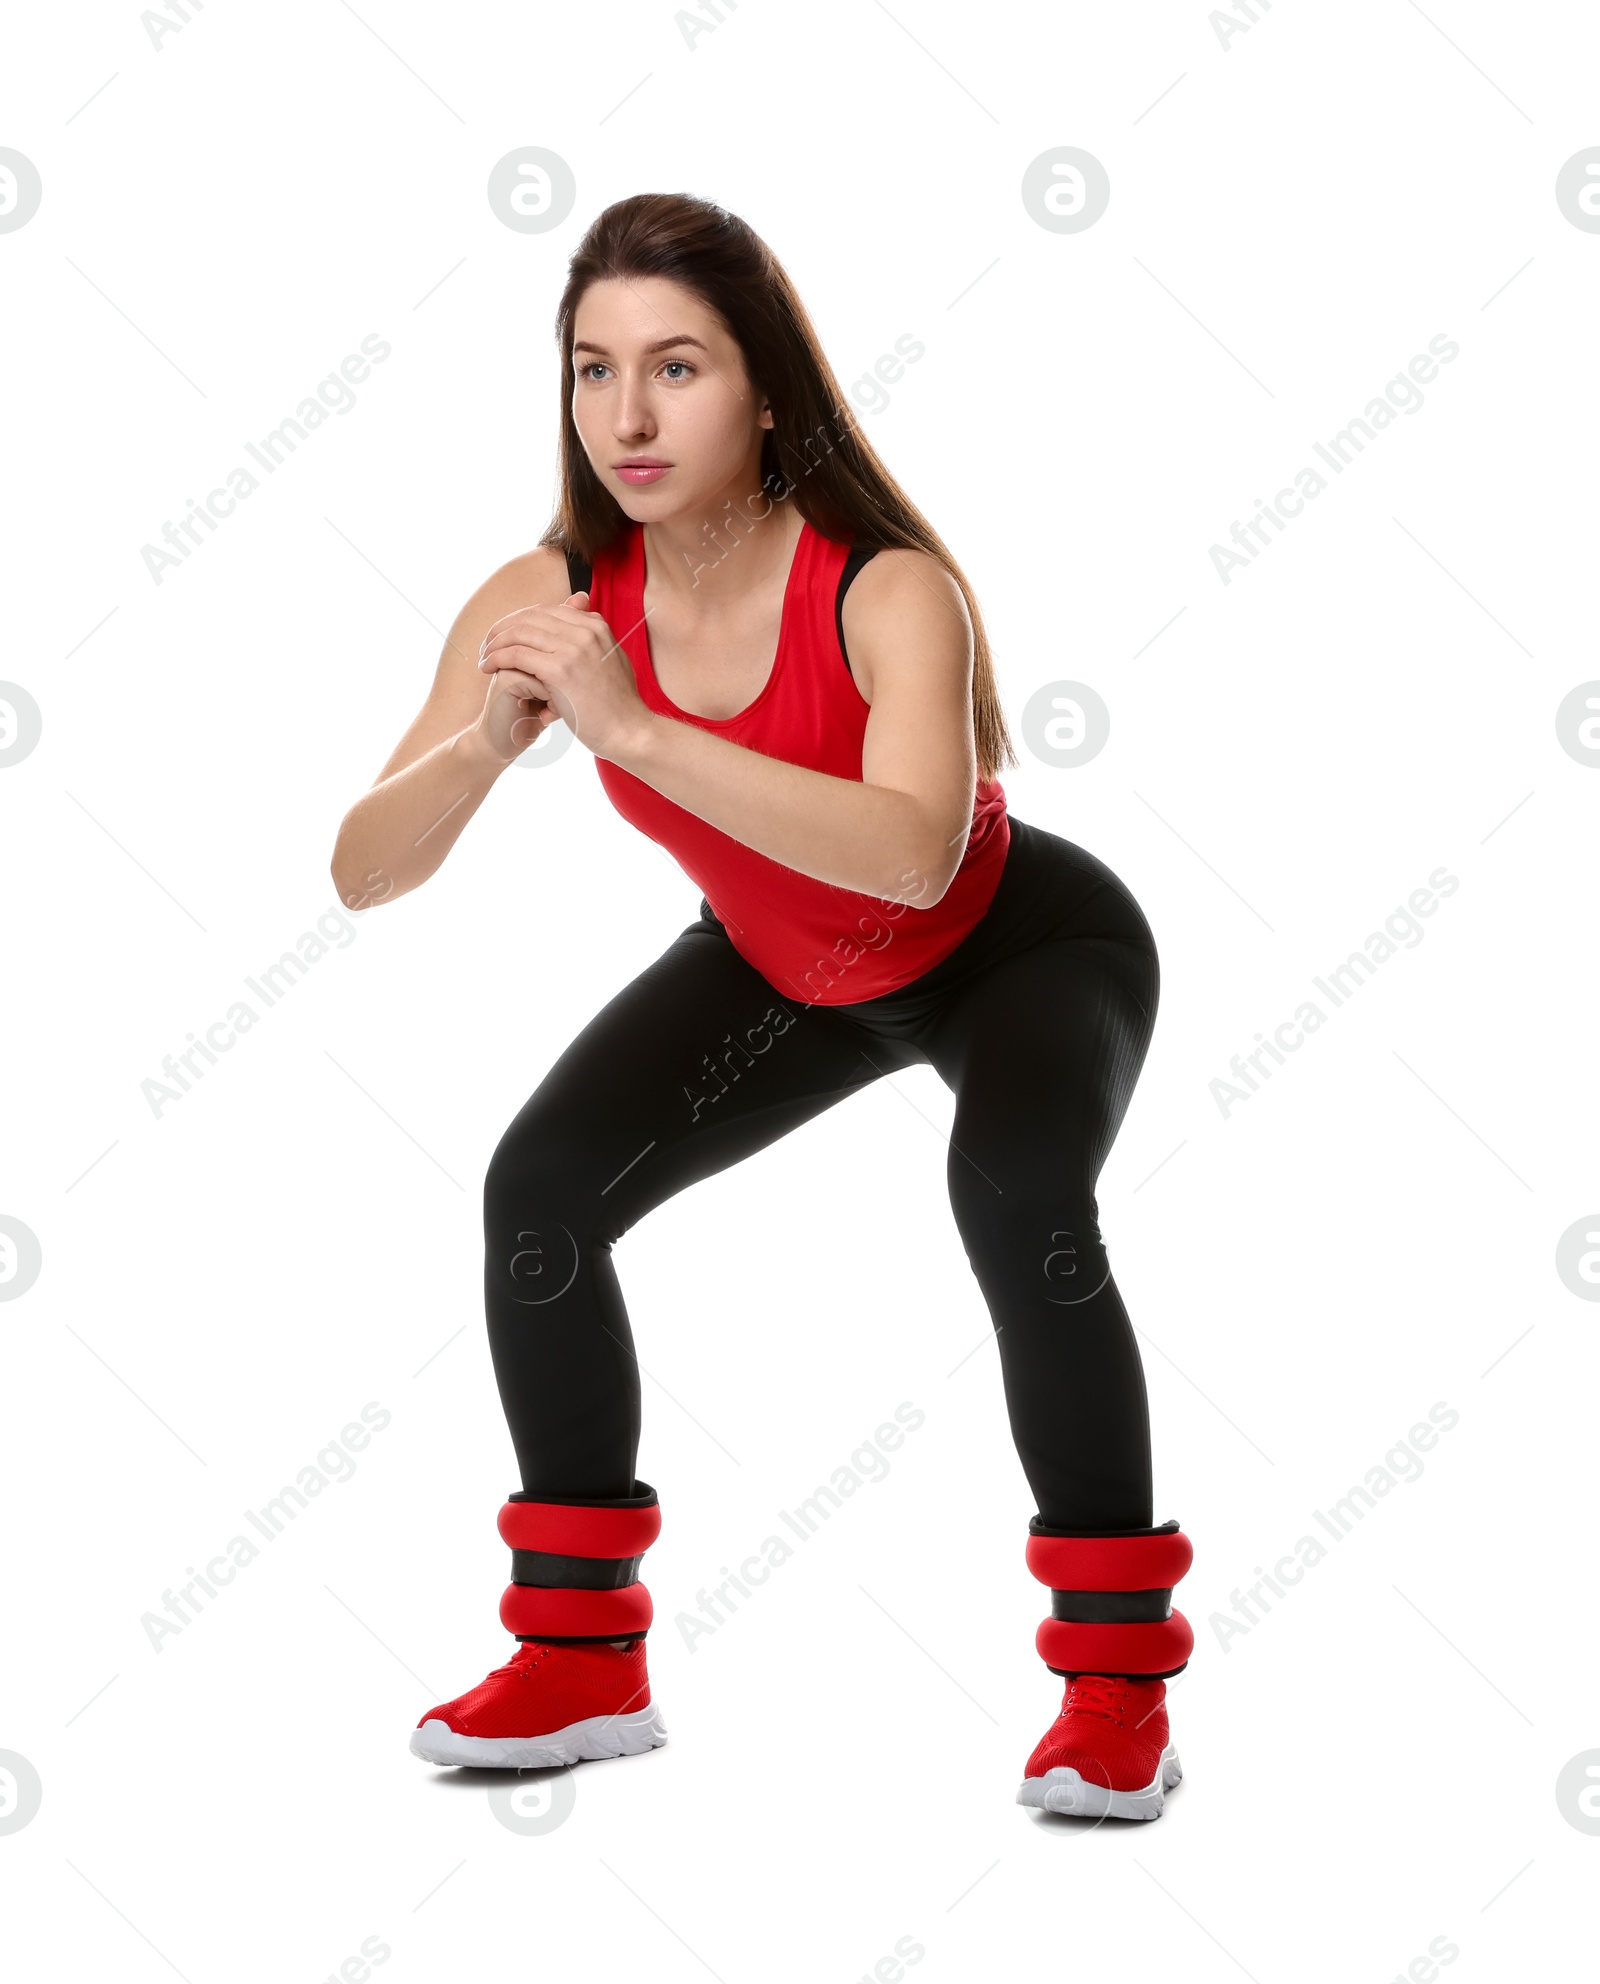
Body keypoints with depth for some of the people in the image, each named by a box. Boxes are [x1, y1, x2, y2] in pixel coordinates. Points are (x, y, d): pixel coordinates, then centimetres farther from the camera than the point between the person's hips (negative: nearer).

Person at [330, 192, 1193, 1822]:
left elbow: (913, 851, -54)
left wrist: (632, 726, -57)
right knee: (540, 1187, -10)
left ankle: (1117, 1677, -16)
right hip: (781, 969, 5)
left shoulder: (888, 590, -36)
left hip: (1022, 946, -5)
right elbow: (366, 872, -25)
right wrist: (489, 741, -45)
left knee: (1011, 1193, -34)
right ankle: (581, 1659, 7)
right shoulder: (550, 603, -22)